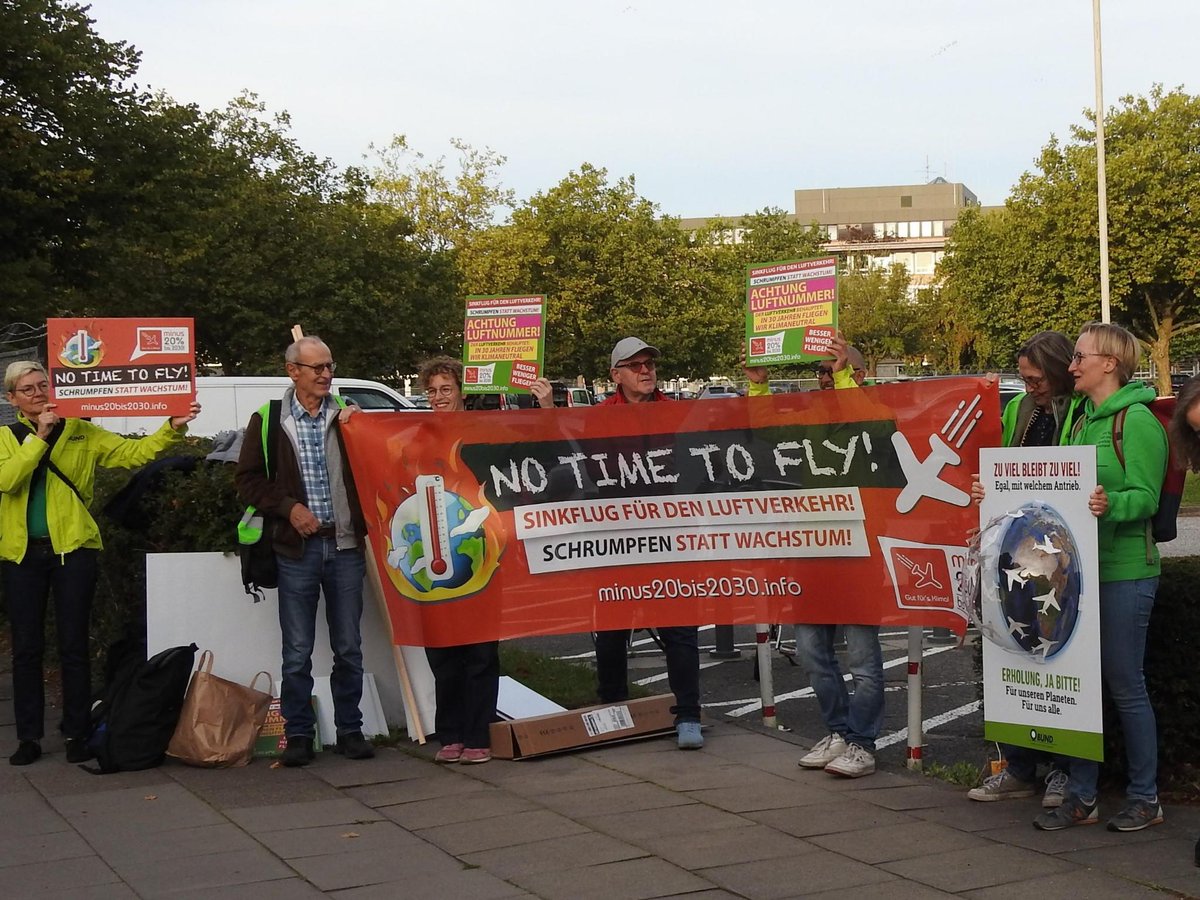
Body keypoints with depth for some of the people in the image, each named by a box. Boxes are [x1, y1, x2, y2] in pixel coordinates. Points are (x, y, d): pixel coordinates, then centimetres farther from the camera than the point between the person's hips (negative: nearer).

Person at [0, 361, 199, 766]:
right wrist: (39, 436, -16)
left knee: (73, 645, 2)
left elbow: (132, 452, -4)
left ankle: (77, 733, 11)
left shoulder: (81, 433, 6)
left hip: (72, 549, -1)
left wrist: (172, 428, -17)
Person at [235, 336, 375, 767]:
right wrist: (289, 507, -9)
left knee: (349, 647, 8)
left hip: (345, 544, 2)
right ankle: (298, 735, 12)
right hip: (297, 547, -2)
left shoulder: (348, 416, 7)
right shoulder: (269, 420, 2)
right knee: (297, 651, 3)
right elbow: (247, 478, 3)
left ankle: (350, 731, 18)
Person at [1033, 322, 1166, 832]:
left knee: (1125, 686, 0)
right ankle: (1081, 798, 17)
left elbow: (1145, 497, -16)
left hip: (1125, 571, -8)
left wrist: (1110, 504, -36)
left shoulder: (1137, 420, -10)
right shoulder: (1084, 421, 15)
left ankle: (1144, 799, 14)